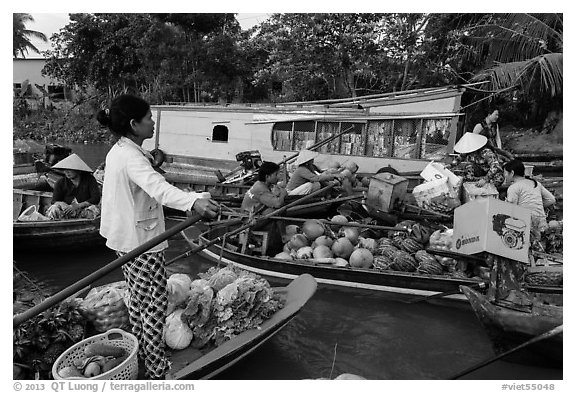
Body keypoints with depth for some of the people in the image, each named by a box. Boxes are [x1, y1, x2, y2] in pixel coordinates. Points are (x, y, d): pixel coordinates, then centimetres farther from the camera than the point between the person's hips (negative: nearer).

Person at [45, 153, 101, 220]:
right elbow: (54, 201, 6)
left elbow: (96, 198, -10)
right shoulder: (61, 182, 5)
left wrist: (78, 206, -21)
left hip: (83, 211, -2)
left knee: (94, 209, -33)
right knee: (53, 209, -26)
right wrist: (61, 204, -20)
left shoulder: (89, 179, -1)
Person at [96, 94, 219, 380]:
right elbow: (157, 187, -47)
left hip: (124, 238, 10)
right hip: (142, 241, -10)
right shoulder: (132, 157, -25)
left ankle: (139, 353, 39)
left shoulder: (118, 151, 7)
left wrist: (148, 160, 17)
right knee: (156, 303, 2)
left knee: (138, 299, 23)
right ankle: (157, 369, 14)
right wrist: (193, 202, -61)